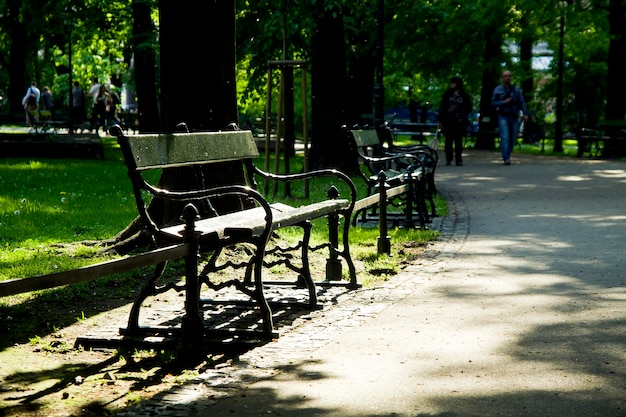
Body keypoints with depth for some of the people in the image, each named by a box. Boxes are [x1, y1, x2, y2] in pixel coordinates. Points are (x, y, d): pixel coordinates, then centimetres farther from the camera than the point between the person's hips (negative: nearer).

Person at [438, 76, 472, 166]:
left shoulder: (464, 95, 1)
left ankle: (459, 159, 6)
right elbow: (442, 107, 6)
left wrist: (463, 116, -7)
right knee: (448, 140, 4)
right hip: (448, 121, 2)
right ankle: (448, 159, 12)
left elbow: (469, 108, 5)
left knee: (458, 140, 2)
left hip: (459, 121, -2)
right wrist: (440, 119, 0)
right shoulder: (447, 94, 6)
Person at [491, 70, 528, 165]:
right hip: (503, 117, -2)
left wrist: (525, 113, -8)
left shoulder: (516, 89, 9)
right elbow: (493, 103, 3)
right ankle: (506, 158, -19)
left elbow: (522, 102, 4)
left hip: (514, 117, 3)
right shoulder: (498, 90, 5)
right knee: (505, 138, -14)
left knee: (513, 139, 4)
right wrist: (504, 102, -13)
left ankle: (507, 156, 18)